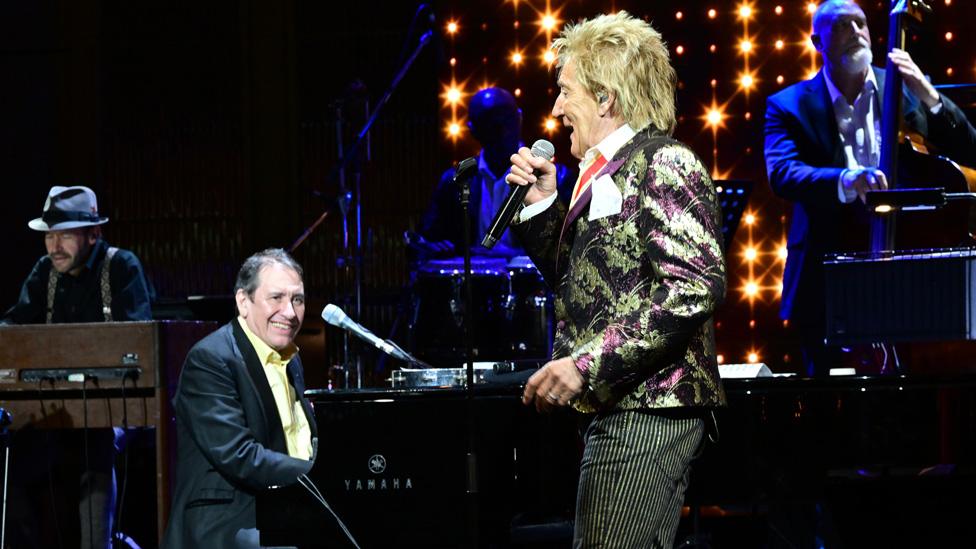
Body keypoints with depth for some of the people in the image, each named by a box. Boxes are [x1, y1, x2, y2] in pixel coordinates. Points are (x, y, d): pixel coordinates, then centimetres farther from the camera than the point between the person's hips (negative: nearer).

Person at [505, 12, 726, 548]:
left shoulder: (664, 165, -10)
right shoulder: (608, 173, 19)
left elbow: (693, 290, -21)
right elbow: (577, 281, 24)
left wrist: (587, 365, -24)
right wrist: (543, 205, 12)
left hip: (650, 408, -10)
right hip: (615, 411, 10)